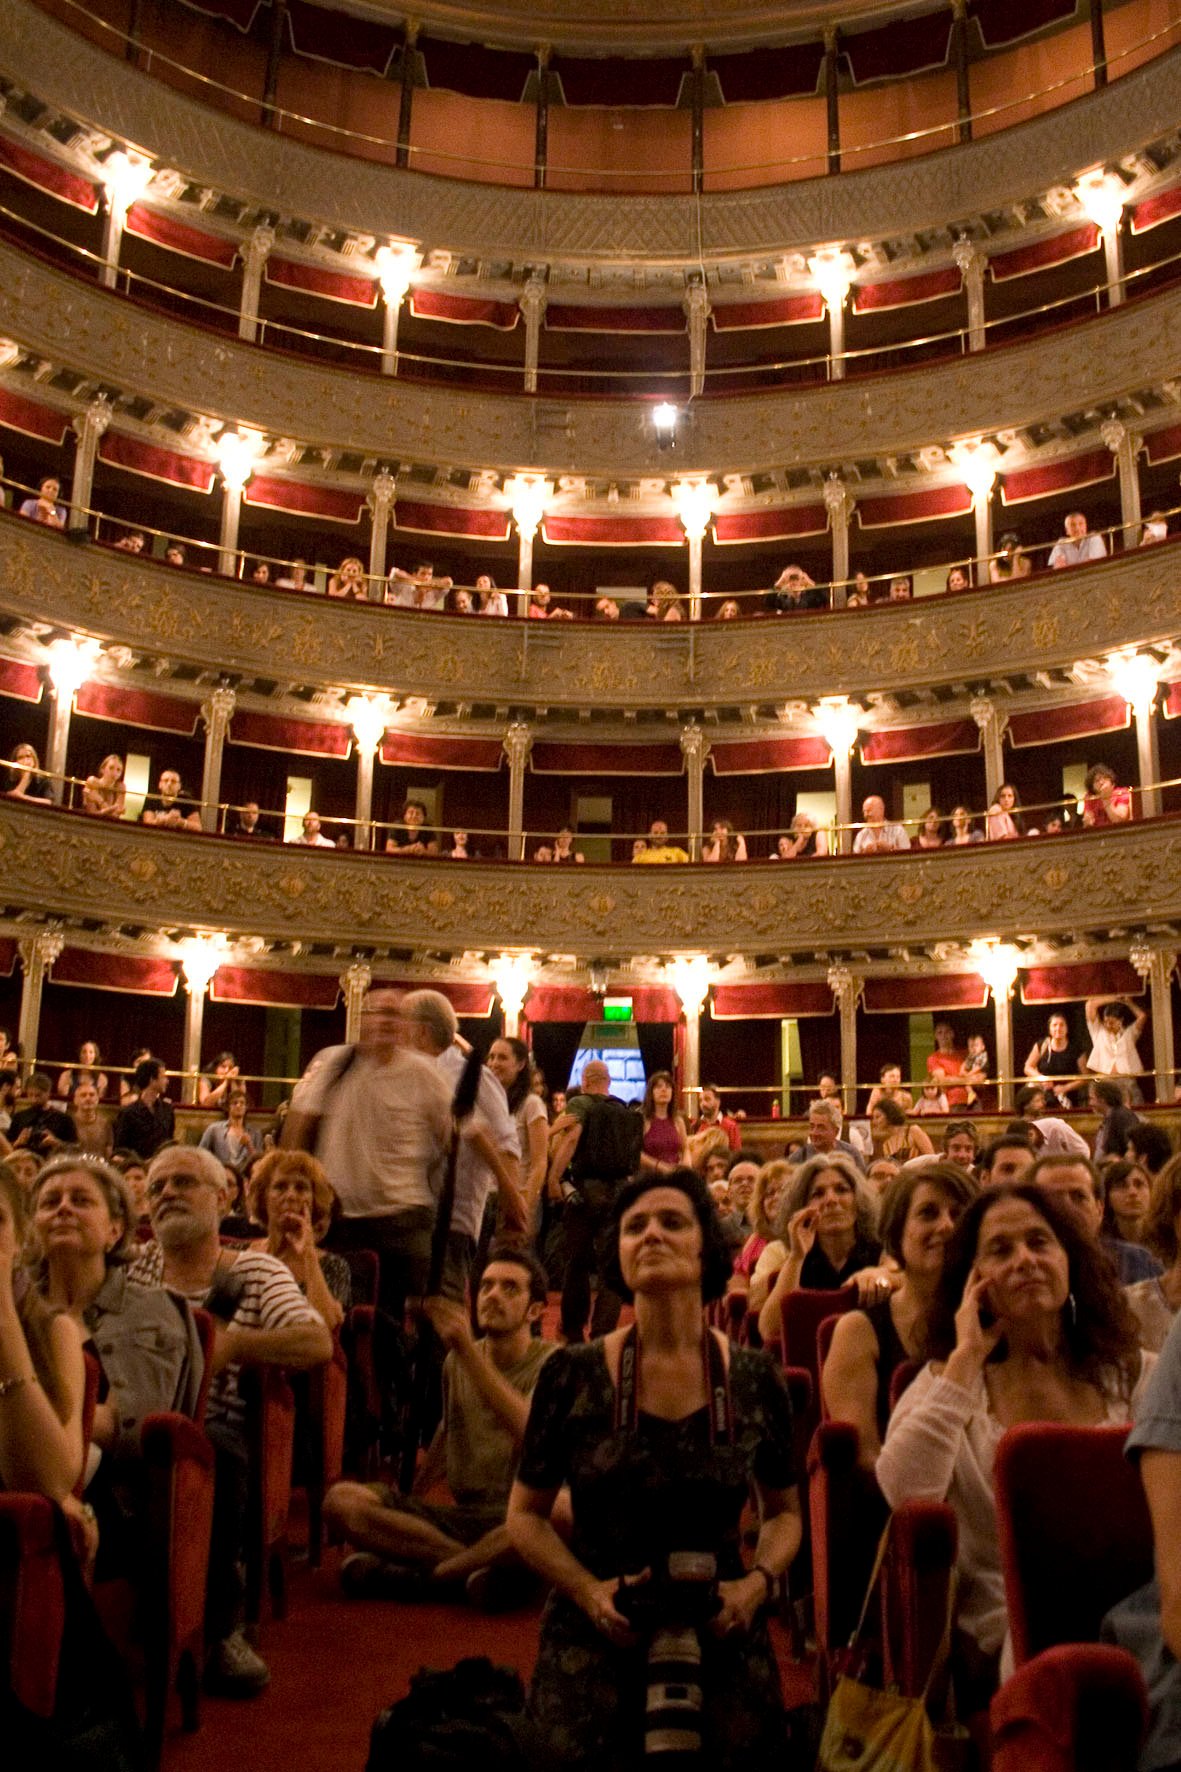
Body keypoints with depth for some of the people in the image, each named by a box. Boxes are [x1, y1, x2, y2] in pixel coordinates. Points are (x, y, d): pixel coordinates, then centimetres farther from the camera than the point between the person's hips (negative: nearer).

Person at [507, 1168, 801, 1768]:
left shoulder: (755, 1381, -3)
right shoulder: (572, 1375, -7)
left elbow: (784, 1511, 12)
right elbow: (525, 1515, 3)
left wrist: (759, 1581, -8)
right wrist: (588, 1590, -14)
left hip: (721, 1638, 1)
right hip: (594, 1636, -1)